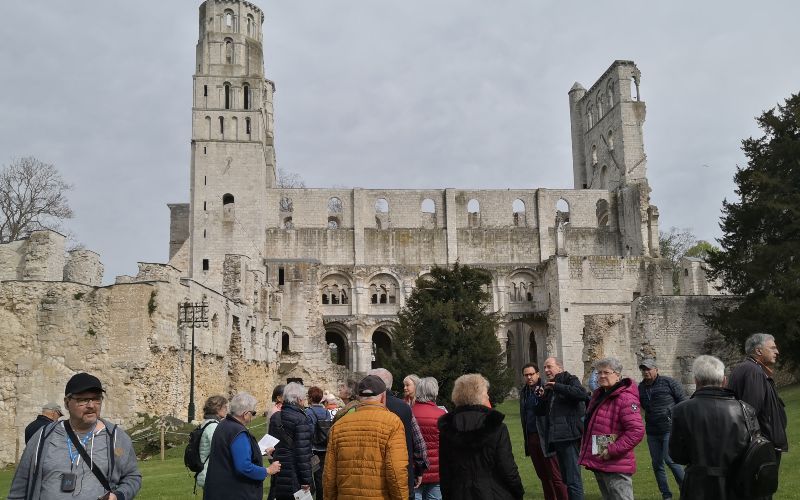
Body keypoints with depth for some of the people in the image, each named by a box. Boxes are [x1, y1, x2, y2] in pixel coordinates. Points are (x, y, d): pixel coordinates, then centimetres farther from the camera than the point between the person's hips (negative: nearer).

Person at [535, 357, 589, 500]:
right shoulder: (549, 388, 19)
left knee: (573, 479, -10)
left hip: (569, 436, -8)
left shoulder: (570, 380, -2)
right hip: (556, 437, 8)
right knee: (566, 479, 15)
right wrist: (541, 397, 2)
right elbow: (540, 412, 20)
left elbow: (581, 394, -23)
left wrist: (557, 386, -19)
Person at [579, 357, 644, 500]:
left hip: (616, 468, -10)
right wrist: (587, 453, 20)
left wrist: (612, 450, -22)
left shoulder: (625, 398, -17)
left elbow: (637, 431, -25)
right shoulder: (598, 395, 13)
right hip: (599, 464, 10)